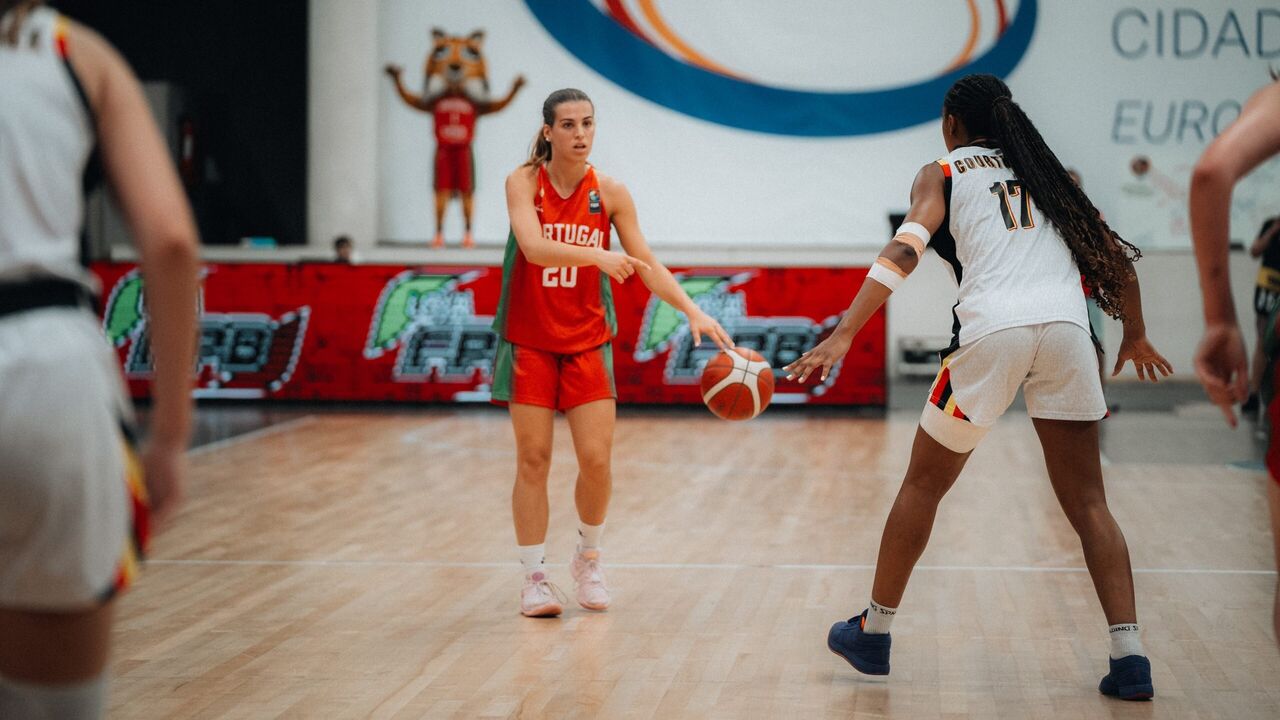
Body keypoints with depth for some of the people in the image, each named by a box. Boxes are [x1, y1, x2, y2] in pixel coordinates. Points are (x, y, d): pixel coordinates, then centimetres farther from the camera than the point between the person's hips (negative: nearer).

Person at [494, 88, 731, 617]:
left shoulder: (610, 193, -3)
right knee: (532, 460, 0)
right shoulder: (524, 182, -8)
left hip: (587, 342, 2)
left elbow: (647, 264, -3)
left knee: (596, 460, -4)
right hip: (529, 340, -1)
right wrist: (597, 256, -40)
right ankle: (535, 577, 11)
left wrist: (692, 311, -16)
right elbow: (533, 246, -25)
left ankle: (589, 560, 21)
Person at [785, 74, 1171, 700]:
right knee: (1087, 502, 8)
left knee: (923, 485, 14)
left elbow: (905, 249, -4)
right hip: (1066, 327, 3)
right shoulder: (1046, 171, 26)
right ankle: (1128, 655, -3)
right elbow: (1114, 257, 22)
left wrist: (843, 335, -13)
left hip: (993, 329, -3)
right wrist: (1136, 336, 38)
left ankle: (873, 634, 23)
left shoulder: (941, 174, 14)